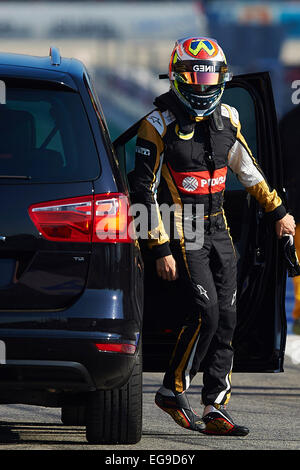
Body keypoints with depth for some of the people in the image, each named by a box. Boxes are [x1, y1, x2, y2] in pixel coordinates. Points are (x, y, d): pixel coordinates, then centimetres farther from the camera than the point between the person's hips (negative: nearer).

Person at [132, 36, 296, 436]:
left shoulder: (226, 118, 5)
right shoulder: (159, 125, -12)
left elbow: (247, 169, 21)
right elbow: (145, 191, -12)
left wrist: (277, 212, 25)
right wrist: (161, 249, -15)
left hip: (218, 230, 6)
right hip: (182, 233, -6)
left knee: (226, 317, 1)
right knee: (206, 311, -18)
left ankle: (216, 410, 4)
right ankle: (173, 391, -1)